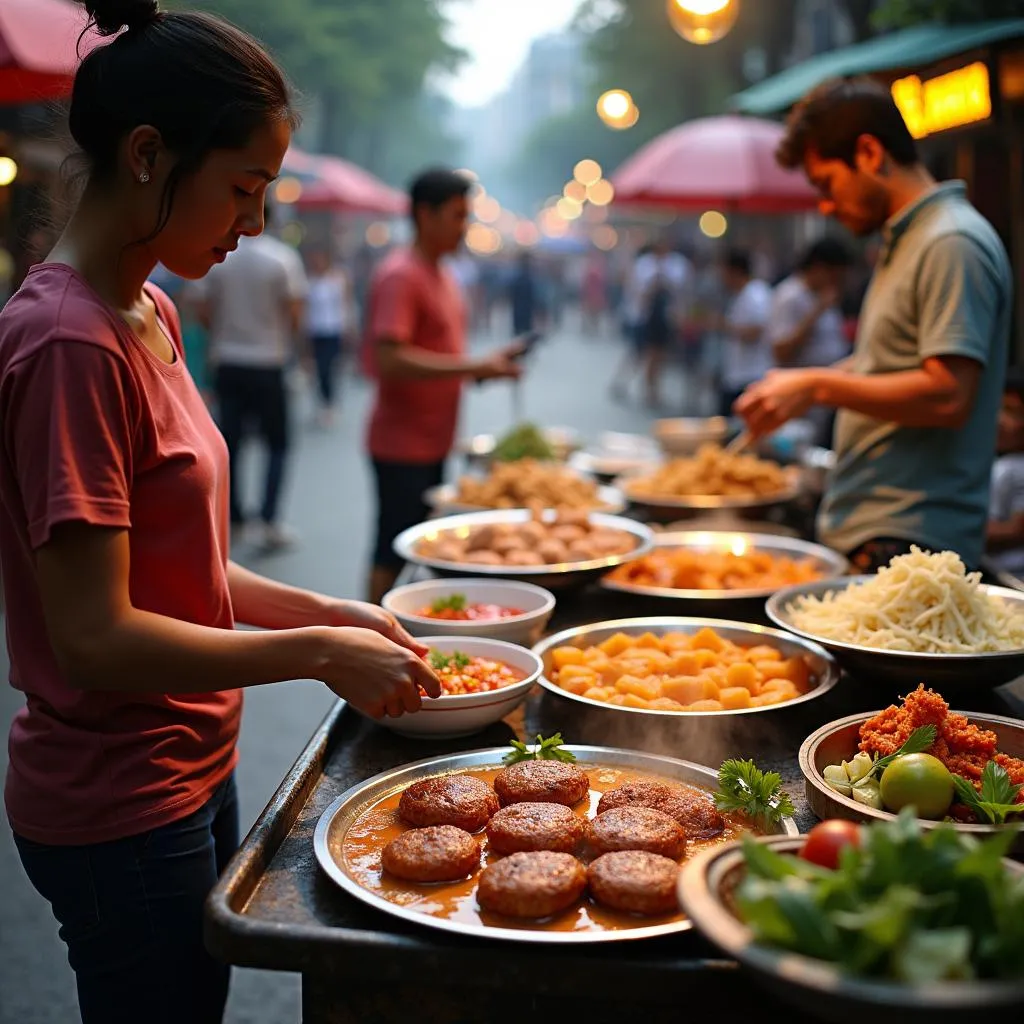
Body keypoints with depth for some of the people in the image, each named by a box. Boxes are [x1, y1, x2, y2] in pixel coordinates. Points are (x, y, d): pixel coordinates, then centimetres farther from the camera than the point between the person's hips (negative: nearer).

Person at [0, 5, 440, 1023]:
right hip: (117, 812, -9)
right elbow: (95, 637, -25)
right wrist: (316, 652, -18)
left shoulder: (149, 316, 6)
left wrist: (324, 613, 1)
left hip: (187, 769, 9)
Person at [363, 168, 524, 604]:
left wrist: (486, 363, 5)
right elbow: (389, 360, -26)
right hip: (402, 444, -9)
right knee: (393, 557, -3)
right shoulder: (400, 275, -16)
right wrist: (474, 367, -23)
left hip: (432, 442, 9)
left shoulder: (442, 276, 15)